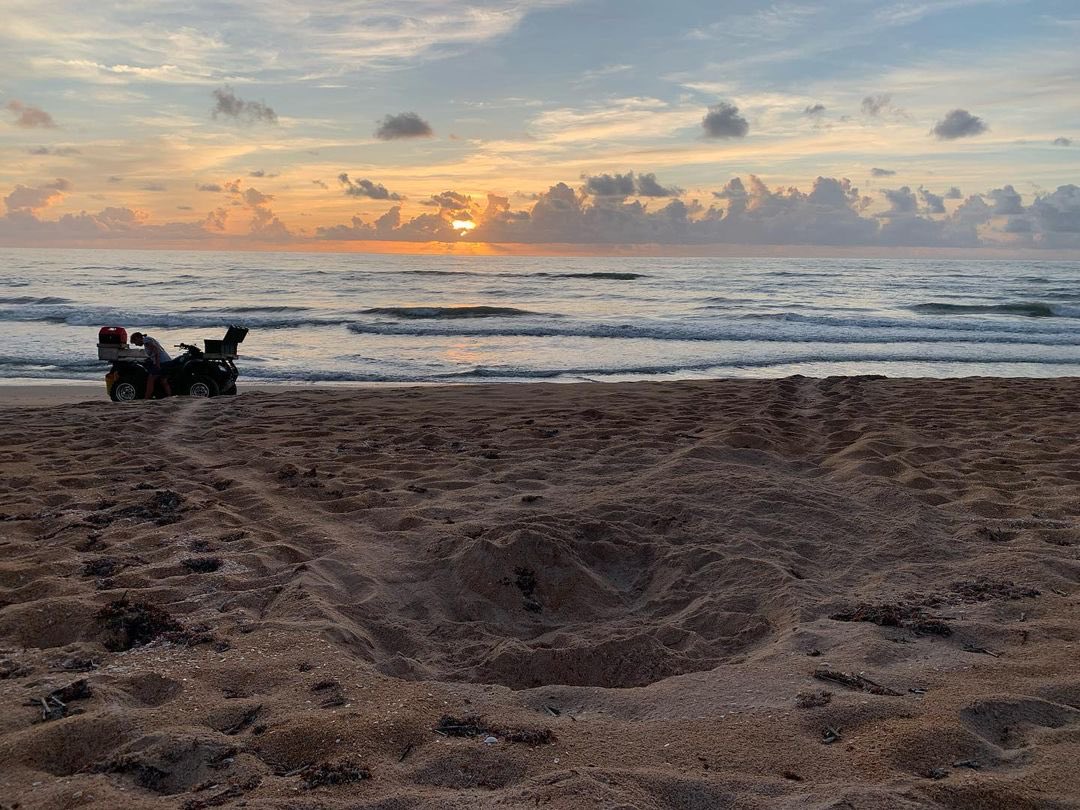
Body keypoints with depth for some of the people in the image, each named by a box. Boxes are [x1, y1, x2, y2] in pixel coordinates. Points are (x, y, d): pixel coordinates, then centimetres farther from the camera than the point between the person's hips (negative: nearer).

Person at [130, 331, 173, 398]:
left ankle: (146, 400, -4)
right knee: (164, 382, 12)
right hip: (167, 360, 9)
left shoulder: (146, 340, -1)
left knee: (150, 380, -4)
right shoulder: (149, 339, 27)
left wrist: (158, 364, -19)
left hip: (161, 361, -9)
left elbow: (156, 349, -15)